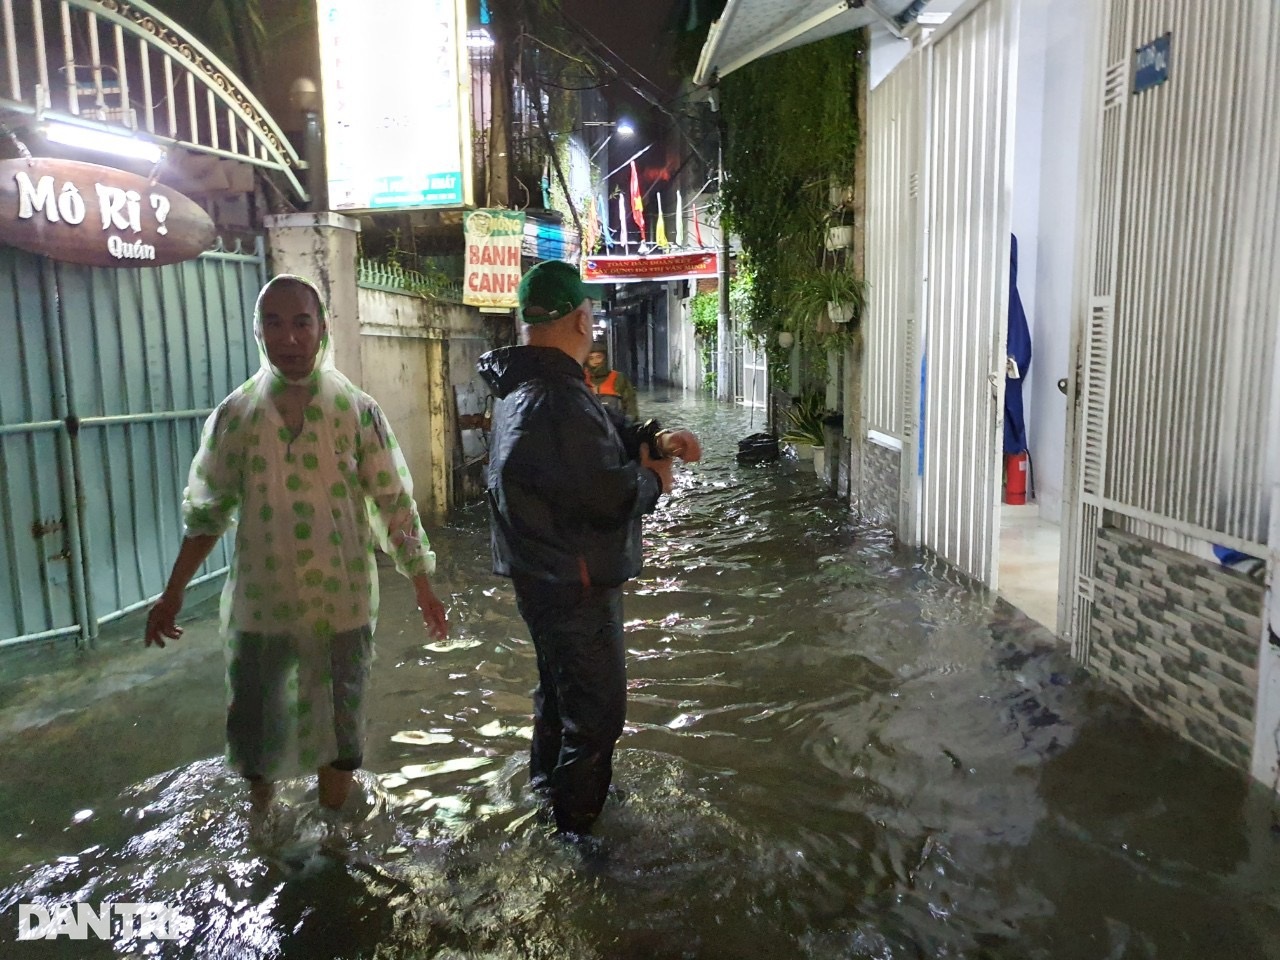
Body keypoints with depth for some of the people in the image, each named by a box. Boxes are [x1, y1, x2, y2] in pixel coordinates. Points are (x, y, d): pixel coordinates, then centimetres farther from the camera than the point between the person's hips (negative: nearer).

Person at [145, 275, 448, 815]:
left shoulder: (357, 412, -6)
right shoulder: (234, 415, -1)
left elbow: (395, 503, -3)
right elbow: (206, 512, 7)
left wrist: (422, 586, -3)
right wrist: (173, 594, 8)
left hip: (342, 603, -1)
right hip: (259, 604, 2)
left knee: (338, 727, 12)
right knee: (253, 724, 13)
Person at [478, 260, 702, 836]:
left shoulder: (522, 385, 6)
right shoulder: (557, 398, -28)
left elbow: (606, 431, 14)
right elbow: (608, 495, -28)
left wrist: (653, 438, -2)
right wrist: (653, 478, -9)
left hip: (541, 573, 11)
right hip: (572, 583, -11)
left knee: (559, 688, 29)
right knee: (596, 711, 5)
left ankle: (547, 786, 50)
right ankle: (576, 826, 20)